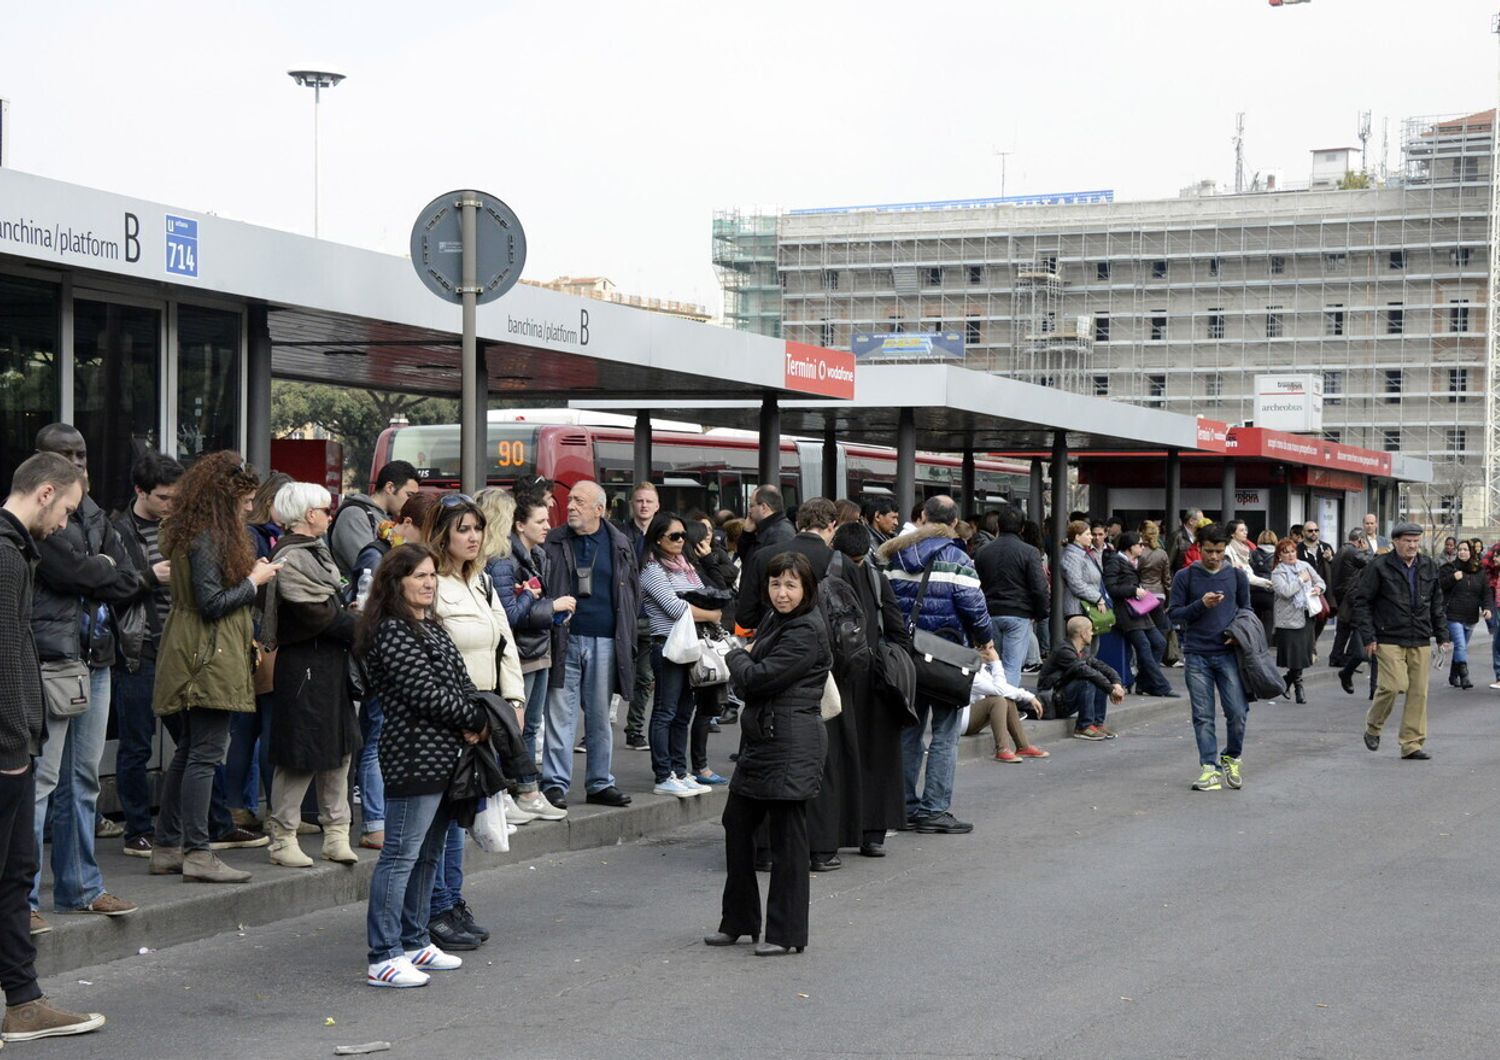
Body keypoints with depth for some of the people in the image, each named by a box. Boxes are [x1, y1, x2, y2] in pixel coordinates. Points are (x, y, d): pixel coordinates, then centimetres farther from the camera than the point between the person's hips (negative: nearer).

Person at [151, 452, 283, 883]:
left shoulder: (192, 533, 15)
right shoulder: (207, 539, -15)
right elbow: (211, 603, -19)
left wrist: (253, 573, 11)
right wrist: (254, 580, -7)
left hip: (190, 661, 10)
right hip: (209, 660, -10)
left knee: (187, 752, 13)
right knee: (205, 754, -8)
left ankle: (167, 848, 17)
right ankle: (197, 853, -8)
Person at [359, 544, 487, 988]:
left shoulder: (431, 626, 17)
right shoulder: (392, 632, -13)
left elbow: (458, 684, 16)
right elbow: (425, 693, -18)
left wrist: (472, 725, -4)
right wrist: (477, 720, -8)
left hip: (443, 758, 10)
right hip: (415, 756, -10)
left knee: (428, 854, 16)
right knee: (400, 855, -7)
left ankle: (416, 943, 26)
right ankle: (384, 958, -6)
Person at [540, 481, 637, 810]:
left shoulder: (620, 545, 7)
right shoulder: (553, 543, 2)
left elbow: (633, 592, 13)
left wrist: (625, 634, 6)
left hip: (605, 642, 2)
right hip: (565, 639, -2)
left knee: (600, 716, 10)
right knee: (560, 714, -2)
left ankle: (600, 782, 18)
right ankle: (555, 783, 3)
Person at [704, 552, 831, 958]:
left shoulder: (807, 632, -15)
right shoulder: (774, 621, 14)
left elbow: (758, 678, -18)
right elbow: (749, 683, 18)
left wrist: (738, 658, 1)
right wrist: (746, 662, -3)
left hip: (791, 744, -10)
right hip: (760, 737, 10)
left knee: (786, 836, -3)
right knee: (737, 823, 13)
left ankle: (786, 934, 5)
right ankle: (738, 921, 25)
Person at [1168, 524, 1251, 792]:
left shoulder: (1237, 576, 9)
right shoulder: (1184, 577, 4)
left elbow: (1246, 610, 17)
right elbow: (1174, 615, 3)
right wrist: (1201, 604, -13)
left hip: (1228, 652, 1)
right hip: (1197, 656, -1)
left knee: (1238, 711, -7)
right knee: (1203, 716, 0)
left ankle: (1231, 758, 15)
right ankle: (1209, 768, 4)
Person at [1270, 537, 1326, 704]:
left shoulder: (1305, 565, 12)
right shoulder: (1277, 573, -4)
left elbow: (1321, 581, 19)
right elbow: (1285, 591, -20)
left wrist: (1319, 588, -3)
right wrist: (1301, 579, -11)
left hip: (1307, 616, 5)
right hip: (1289, 619, -5)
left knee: (1303, 652, 7)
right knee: (1295, 654, -5)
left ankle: (1288, 681, 24)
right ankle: (1298, 687, 7)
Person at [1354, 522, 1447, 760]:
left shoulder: (1429, 567, 12)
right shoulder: (1379, 567, -5)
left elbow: (1436, 603, 21)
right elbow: (1362, 601, -3)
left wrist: (1442, 634, 16)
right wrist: (1368, 636, -8)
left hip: (1420, 641, 5)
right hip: (1389, 639, -5)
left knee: (1419, 692, 2)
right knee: (1394, 685, -16)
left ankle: (1412, 744, 10)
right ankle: (1372, 727, 10)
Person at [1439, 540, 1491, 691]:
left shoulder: (1479, 572, 10)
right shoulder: (1448, 568, 0)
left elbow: (1487, 592, 9)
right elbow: (1438, 585, -5)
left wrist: (1488, 608, -8)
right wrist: (1453, 578, -19)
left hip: (1471, 617, 5)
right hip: (1453, 616, -5)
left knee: (1462, 647, 13)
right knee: (1460, 646, -16)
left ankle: (1453, 676, 25)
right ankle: (1464, 677, -20)